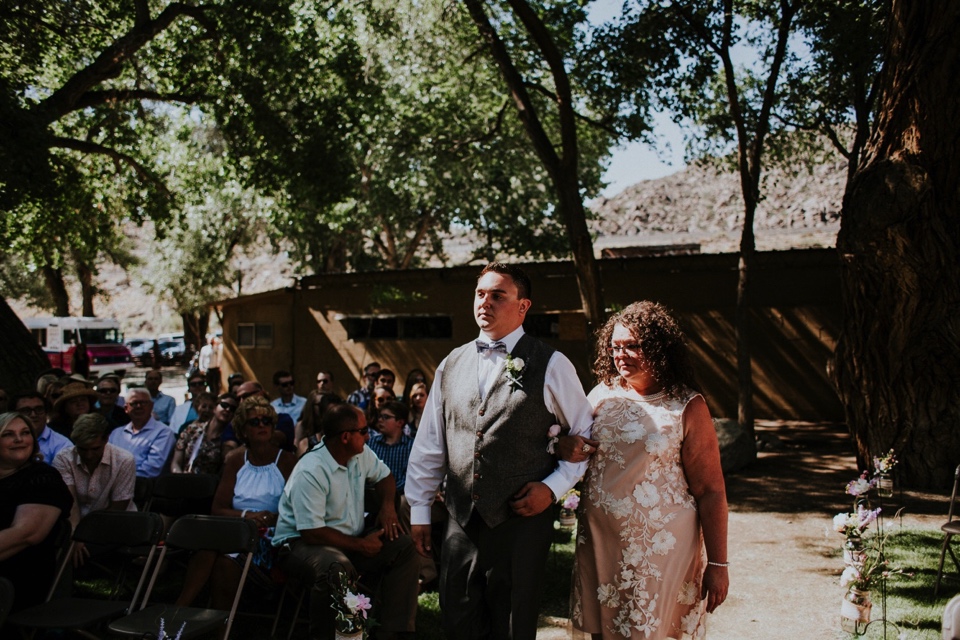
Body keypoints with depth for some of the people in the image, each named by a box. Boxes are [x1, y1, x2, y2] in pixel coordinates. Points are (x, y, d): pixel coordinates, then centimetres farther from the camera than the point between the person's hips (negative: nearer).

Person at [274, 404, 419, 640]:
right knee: (337, 567, -39)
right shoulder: (310, 472, -25)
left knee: (405, 547, -8)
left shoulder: (360, 453, -1)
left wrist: (388, 505, -2)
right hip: (301, 543, -8)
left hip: (350, 539, 8)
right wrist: (361, 545, -19)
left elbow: (383, 475, 19)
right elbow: (312, 533, -27)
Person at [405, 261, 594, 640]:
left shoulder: (550, 366, -4)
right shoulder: (452, 365, 8)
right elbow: (429, 443, 11)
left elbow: (586, 435, 3)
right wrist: (419, 510, 12)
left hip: (522, 522, -3)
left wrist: (553, 487, -7)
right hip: (461, 523, 4)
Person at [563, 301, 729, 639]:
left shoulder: (687, 407, -6)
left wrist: (717, 565, -9)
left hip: (660, 547, -4)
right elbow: (571, 442, 16)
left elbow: (711, 491, -7)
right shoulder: (602, 394, 5)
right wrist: (566, 447, -9)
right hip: (599, 540, 4)